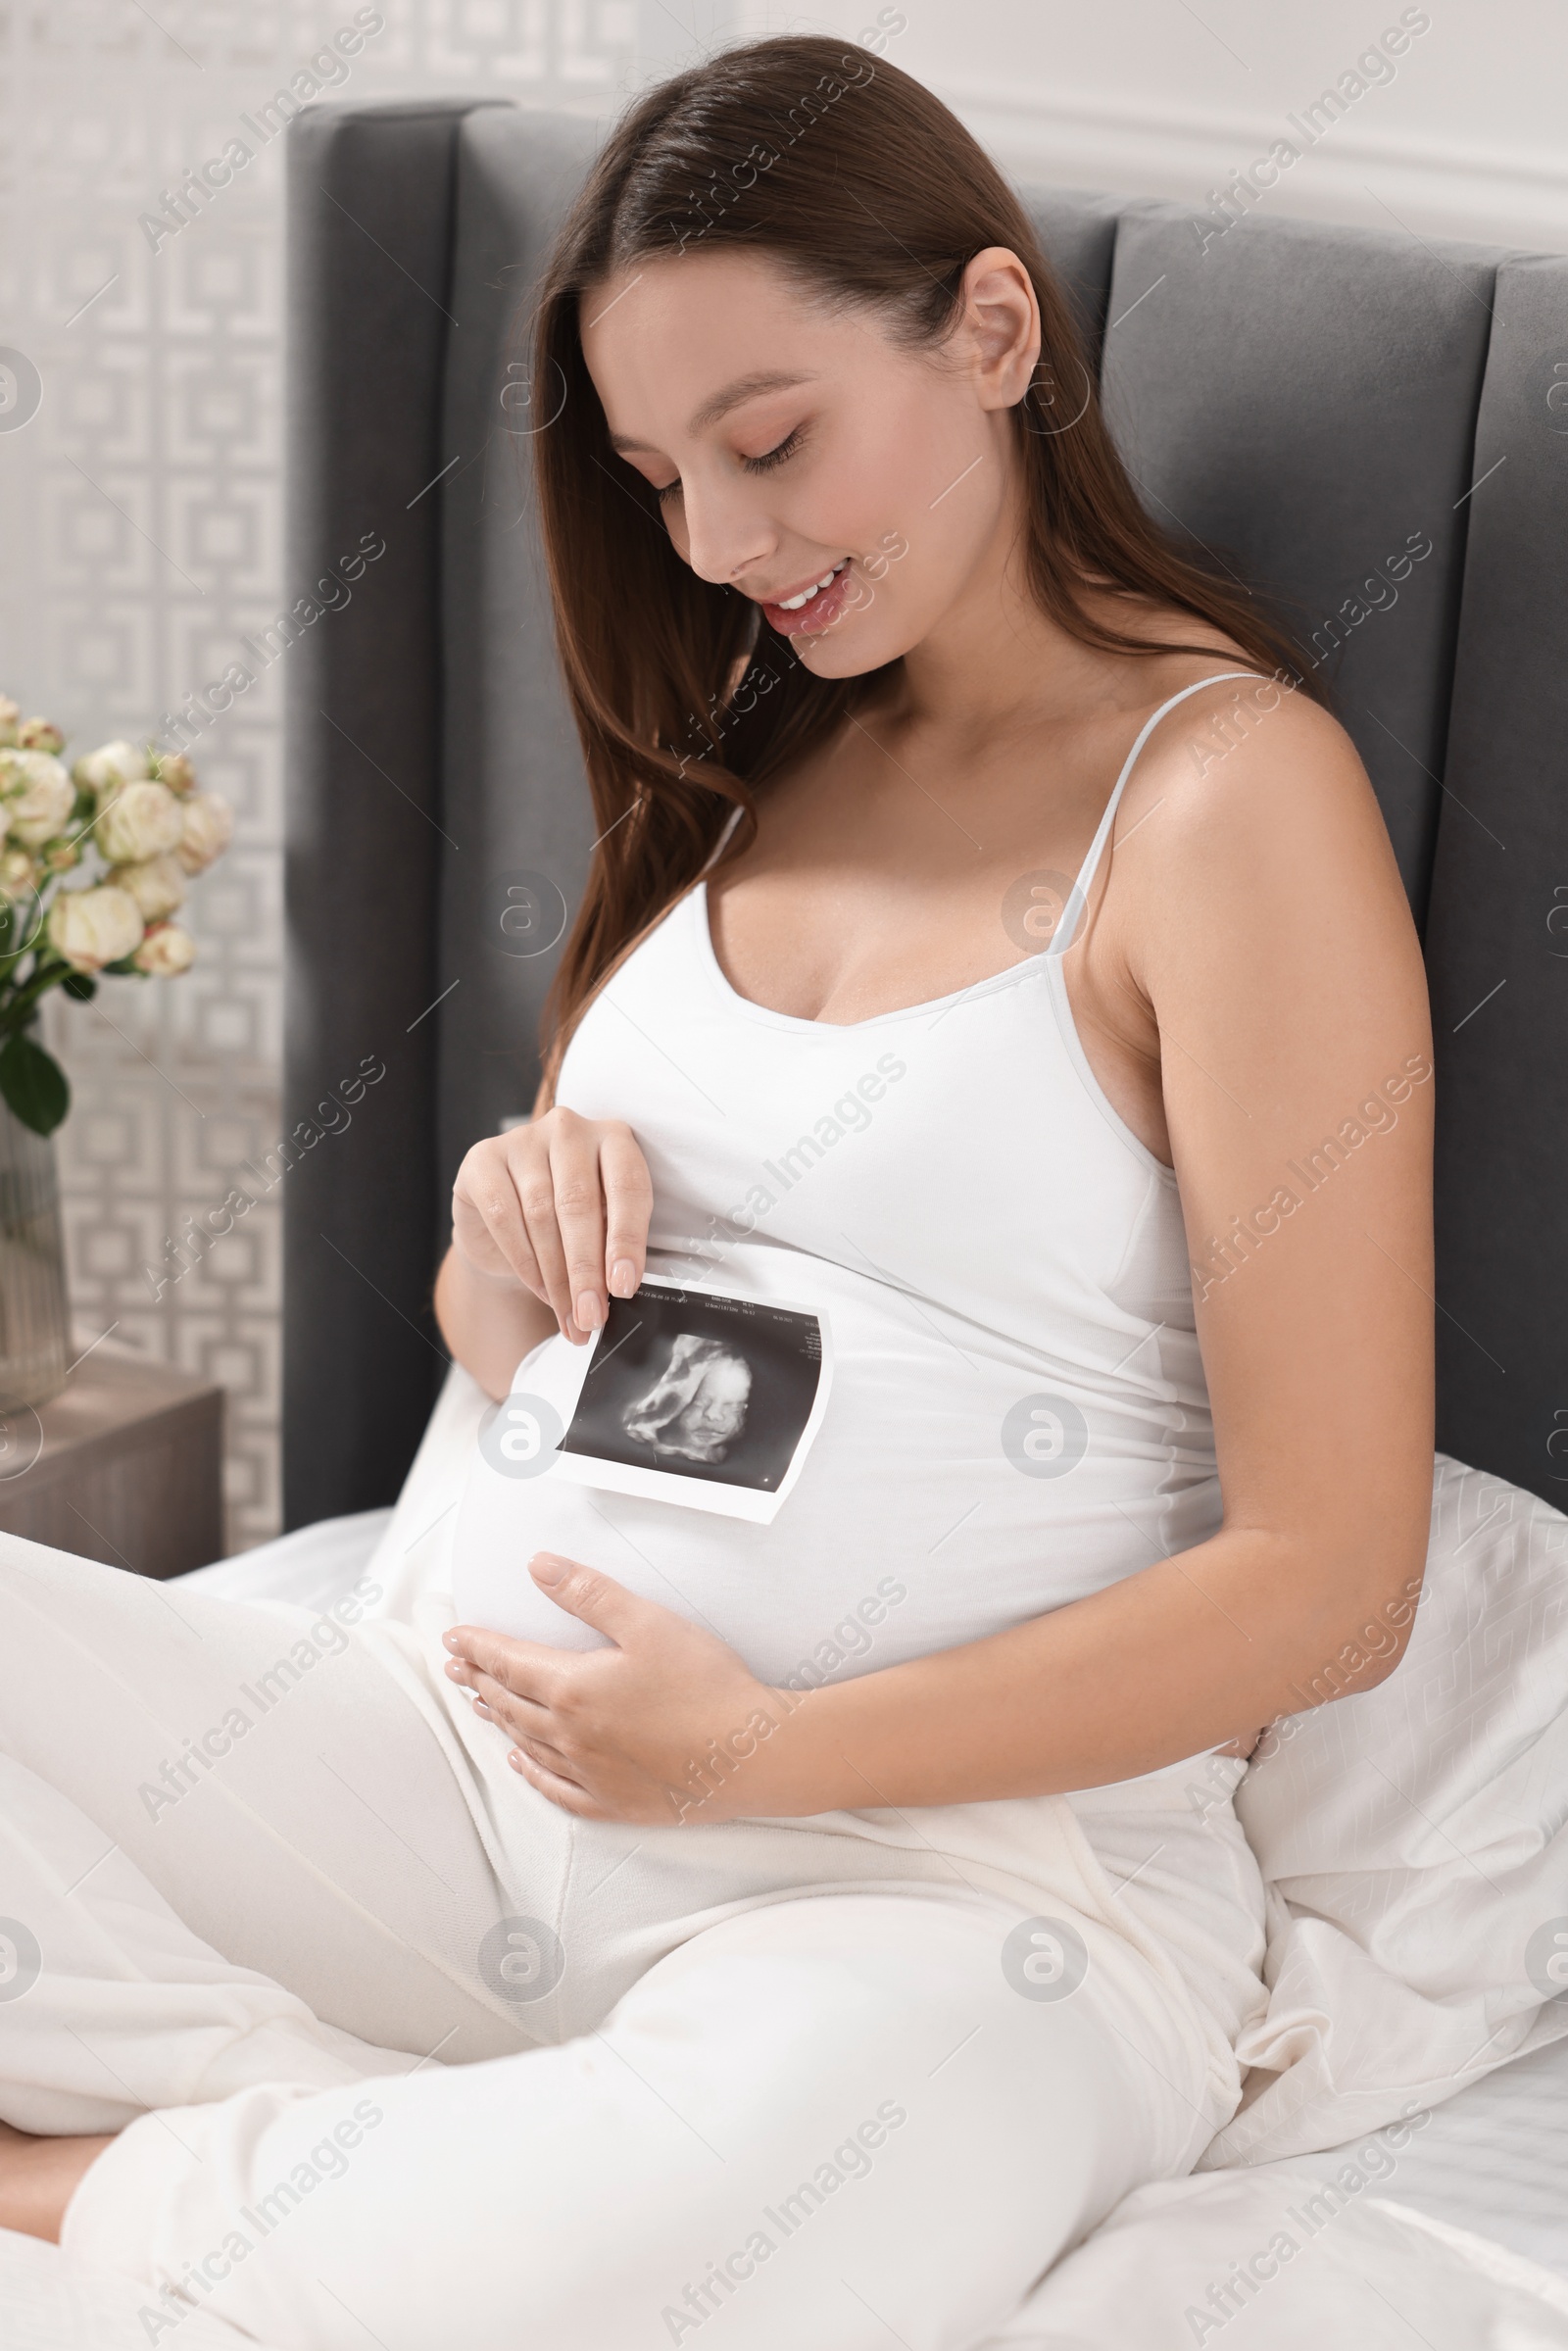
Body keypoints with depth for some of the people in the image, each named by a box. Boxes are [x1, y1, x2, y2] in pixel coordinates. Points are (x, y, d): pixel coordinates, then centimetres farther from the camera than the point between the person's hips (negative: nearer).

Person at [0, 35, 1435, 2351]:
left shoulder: (1227, 792, -7)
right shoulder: (751, 762, 15)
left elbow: (1326, 1574, -10)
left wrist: (761, 1756, -16)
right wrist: (521, 1231, -4)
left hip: (956, 1853, -6)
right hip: (491, 1740, 7)